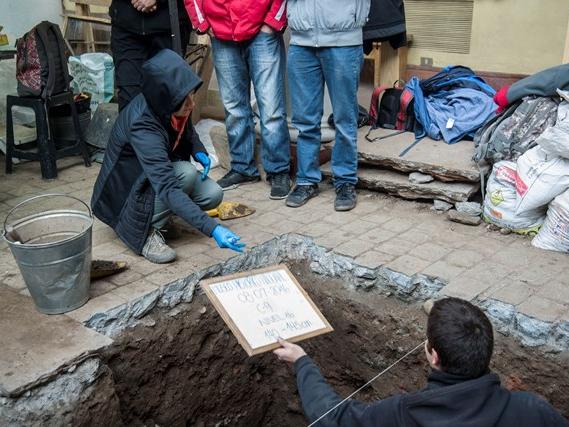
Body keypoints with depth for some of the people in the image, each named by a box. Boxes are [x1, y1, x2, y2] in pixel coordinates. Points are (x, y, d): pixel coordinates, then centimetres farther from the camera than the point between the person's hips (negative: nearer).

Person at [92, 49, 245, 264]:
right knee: (186, 173, -31)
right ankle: (146, 232, -15)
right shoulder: (143, 127, -37)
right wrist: (212, 228, -52)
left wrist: (199, 151, -10)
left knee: (213, 195, -13)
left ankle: (155, 212, 8)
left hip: (164, 170, 7)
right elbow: (168, 189, -45)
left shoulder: (170, 105, -16)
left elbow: (187, 129, 11)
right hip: (129, 187, -7)